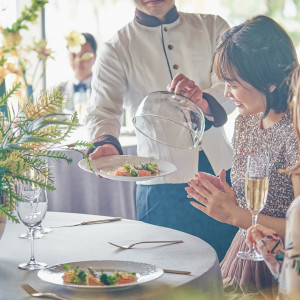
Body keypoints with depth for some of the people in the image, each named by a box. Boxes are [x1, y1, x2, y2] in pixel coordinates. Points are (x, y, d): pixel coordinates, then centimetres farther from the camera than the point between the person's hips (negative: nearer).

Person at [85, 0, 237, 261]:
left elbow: (232, 83, -4)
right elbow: (102, 109, -5)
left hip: (221, 171, 2)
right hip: (163, 183, -2)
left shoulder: (212, 28, 10)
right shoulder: (116, 50, 5)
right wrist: (106, 143, -28)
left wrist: (206, 101, -27)